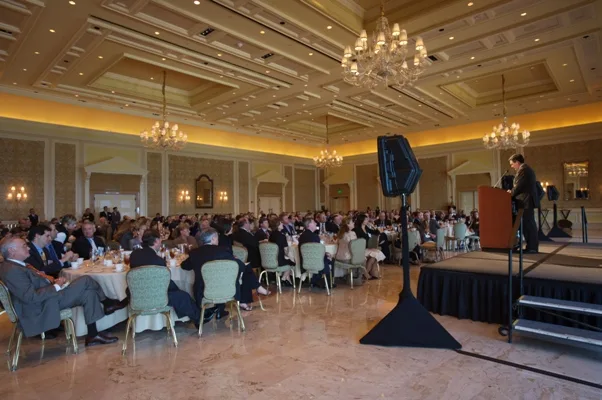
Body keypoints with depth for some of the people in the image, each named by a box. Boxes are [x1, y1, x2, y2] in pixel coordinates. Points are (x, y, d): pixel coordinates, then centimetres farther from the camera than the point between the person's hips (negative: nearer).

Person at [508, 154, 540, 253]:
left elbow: (518, 185, -15)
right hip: (529, 200, 10)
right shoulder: (527, 169, 21)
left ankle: (532, 247, -6)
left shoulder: (522, 169, -11)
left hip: (526, 201, -10)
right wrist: (513, 192, 15)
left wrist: (511, 193, -1)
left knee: (528, 224, -8)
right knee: (529, 223, 10)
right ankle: (532, 246, 13)